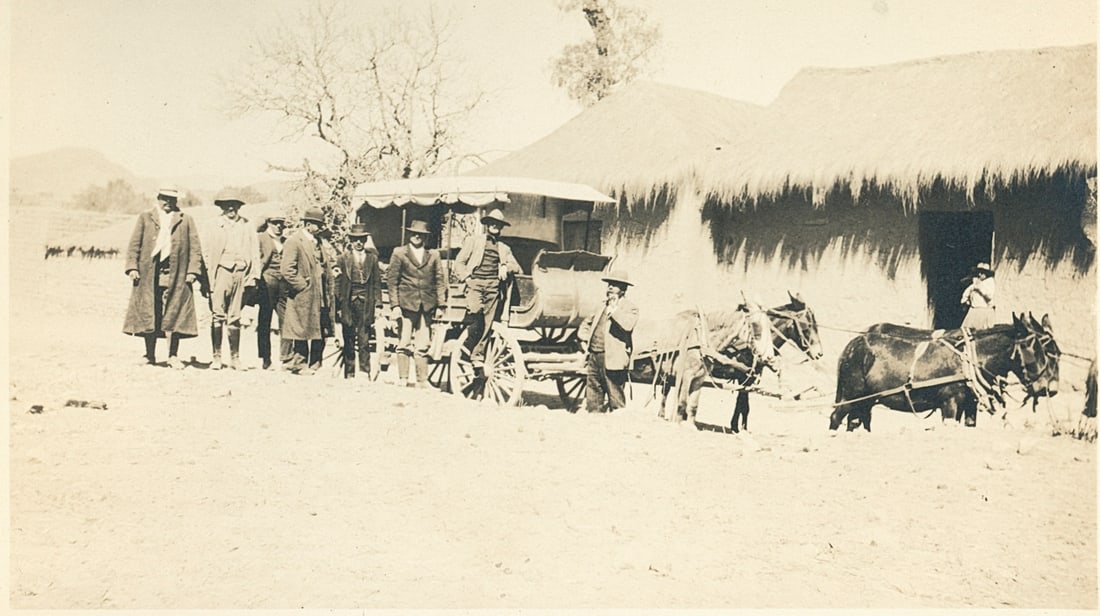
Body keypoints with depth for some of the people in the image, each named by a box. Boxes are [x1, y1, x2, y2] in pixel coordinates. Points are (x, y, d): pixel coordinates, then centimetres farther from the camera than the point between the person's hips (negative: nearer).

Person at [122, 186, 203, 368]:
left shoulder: (186, 220, 12)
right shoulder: (145, 218, 14)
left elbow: (195, 248, 7)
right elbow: (134, 244, 9)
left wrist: (193, 271, -3)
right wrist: (132, 267, -2)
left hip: (175, 276, -1)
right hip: (148, 275, 1)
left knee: (173, 316, -3)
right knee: (148, 315, 3)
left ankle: (173, 356, 3)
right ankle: (150, 356, 11)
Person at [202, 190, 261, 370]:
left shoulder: (247, 226, 11)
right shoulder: (216, 226, 6)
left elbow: (255, 251, 10)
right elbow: (206, 250, 7)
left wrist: (254, 274, 2)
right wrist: (210, 273, -1)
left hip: (241, 273, 1)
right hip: (222, 272, -1)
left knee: (235, 318, 6)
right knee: (218, 315, -6)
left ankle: (235, 357, 11)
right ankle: (216, 356, -2)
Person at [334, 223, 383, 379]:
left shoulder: (372, 258, 10)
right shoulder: (343, 259, 5)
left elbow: (377, 283, 10)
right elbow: (338, 284, 3)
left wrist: (378, 305, 2)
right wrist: (338, 306, -3)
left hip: (366, 304, 0)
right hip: (348, 303, 0)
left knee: (364, 340, -4)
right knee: (349, 341, 4)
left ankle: (365, 371, -2)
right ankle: (349, 373, 11)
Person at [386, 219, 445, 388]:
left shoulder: (433, 256, 13)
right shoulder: (399, 253, 6)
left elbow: (439, 281, 12)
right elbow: (391, 280, 3)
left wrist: (441, 305, 4)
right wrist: (395, 305, -4)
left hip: (426, 306, 2)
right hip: (406, 304, -2)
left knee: (423, 346, 2)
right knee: (404, 345, -2)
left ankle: (422, 380, 7)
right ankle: (402, 379, 5)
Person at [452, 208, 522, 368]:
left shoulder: (504, 248, 25)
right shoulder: (473, 240, 17)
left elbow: (516, 267, 20)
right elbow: (459, 262, 12)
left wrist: (506, 267, -2)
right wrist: (466, 277, -5)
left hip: (493, 286, 3)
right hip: (475, 283, -3)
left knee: (487, 325, -6)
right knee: (475, 312, -27)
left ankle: (478, 357, 0)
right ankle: (468, 351, -15)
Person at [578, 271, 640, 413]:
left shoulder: (630, 307, -1)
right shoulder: (603, 307, 20)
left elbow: (627, 325, -22)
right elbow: (586, 324, 33)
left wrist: (614, 308, -15)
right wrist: (586, 339, 16)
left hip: (612, 360, -7)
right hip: (594, 357, 7)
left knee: (616, 400, -3)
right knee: (592, 399, 11)